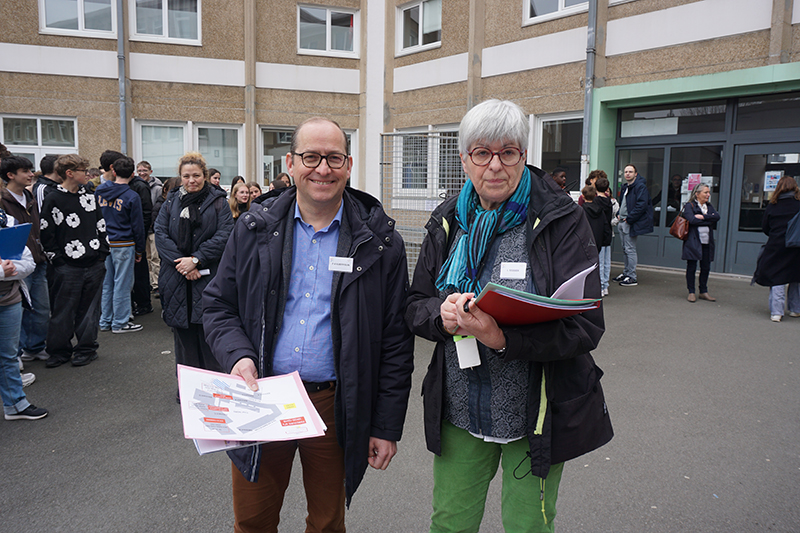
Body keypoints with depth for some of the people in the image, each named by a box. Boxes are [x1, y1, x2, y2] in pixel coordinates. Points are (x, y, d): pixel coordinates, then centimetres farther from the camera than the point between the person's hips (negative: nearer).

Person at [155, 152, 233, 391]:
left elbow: (224, 237, -8)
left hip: (208, 279, -3)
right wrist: (181, 263, -12)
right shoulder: (171, 202, 11)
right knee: (183, 333, 10)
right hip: (177, 280, 3)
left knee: (209, 334, -1)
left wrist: (196, 259, -15)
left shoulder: (218, 203, 2)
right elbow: (160, 234, 1)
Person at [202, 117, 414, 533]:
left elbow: (395, 342, -3)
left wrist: (387, 426, -4)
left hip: (335, 407, -1)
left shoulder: (380, 241, -5)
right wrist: (238, 355, -14)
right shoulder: (255, 228, 1)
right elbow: (219, 306, 7)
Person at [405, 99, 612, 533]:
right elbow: (414, 306, 5)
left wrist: (504, 338, -32)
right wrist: (442, 314, -19)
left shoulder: (562, 221, -11)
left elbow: (586, 326, -17)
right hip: (458, 415, 3)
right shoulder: (448, 223, 3)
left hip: (536, 420, -3)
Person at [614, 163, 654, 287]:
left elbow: (641, 205, -20)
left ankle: (632, 278, -2)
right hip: (623, 222, 9)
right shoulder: (625, 187, 17)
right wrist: (619, 215, 12)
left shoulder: (640, 187, -12)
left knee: (630, 249, -7)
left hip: (631, 223, -9)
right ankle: (626, 273, 25)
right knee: (625, 249, 15)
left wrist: (629, 219, -19)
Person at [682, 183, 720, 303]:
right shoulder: (689, 206, -2)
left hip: (706, 242, 6)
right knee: (692, 267, 0)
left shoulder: (709, 206, 17)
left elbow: (717, 216, -2)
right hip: (693, 241, -5)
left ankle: (703, 292, 19)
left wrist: (703, 217, -15)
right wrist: (709, 220, -9)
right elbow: (692, 220, -18)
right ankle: (691, 292, 9)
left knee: (706, 267, 8)